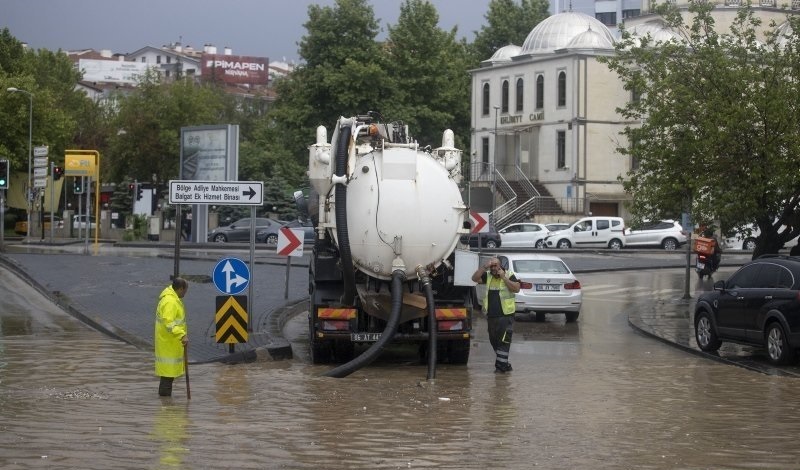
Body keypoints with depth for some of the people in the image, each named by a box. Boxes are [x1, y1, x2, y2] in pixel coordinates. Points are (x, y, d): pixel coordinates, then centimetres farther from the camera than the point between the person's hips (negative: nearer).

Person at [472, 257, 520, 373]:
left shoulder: (509, 275, -1)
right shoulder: (488, 276, 10)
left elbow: (516, 288, -13)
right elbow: (475, 278, -1)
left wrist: (504, 277, -16)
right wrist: (484, 267, -9)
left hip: (505, 315, -6)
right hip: (491, 316, 6)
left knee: (503, 341, -10)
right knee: (494, 341, 11)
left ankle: (501, 366, -10)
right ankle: (505, 364, 22)